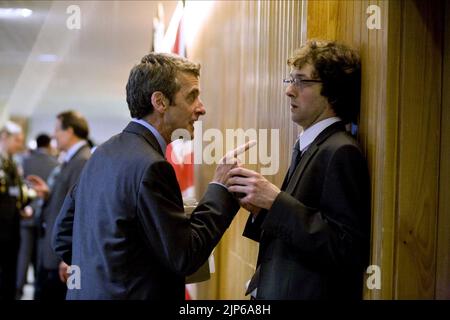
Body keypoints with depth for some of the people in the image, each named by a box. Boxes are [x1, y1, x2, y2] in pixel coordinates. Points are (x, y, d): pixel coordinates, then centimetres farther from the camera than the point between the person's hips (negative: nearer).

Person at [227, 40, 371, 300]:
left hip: (308, 293, -8)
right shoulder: (307, 147, 9)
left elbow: (349, 249, -24)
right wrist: (261, 210, -5)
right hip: (275, 290, 8)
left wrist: (277, 201, -23)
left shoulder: (341, 153, -16)